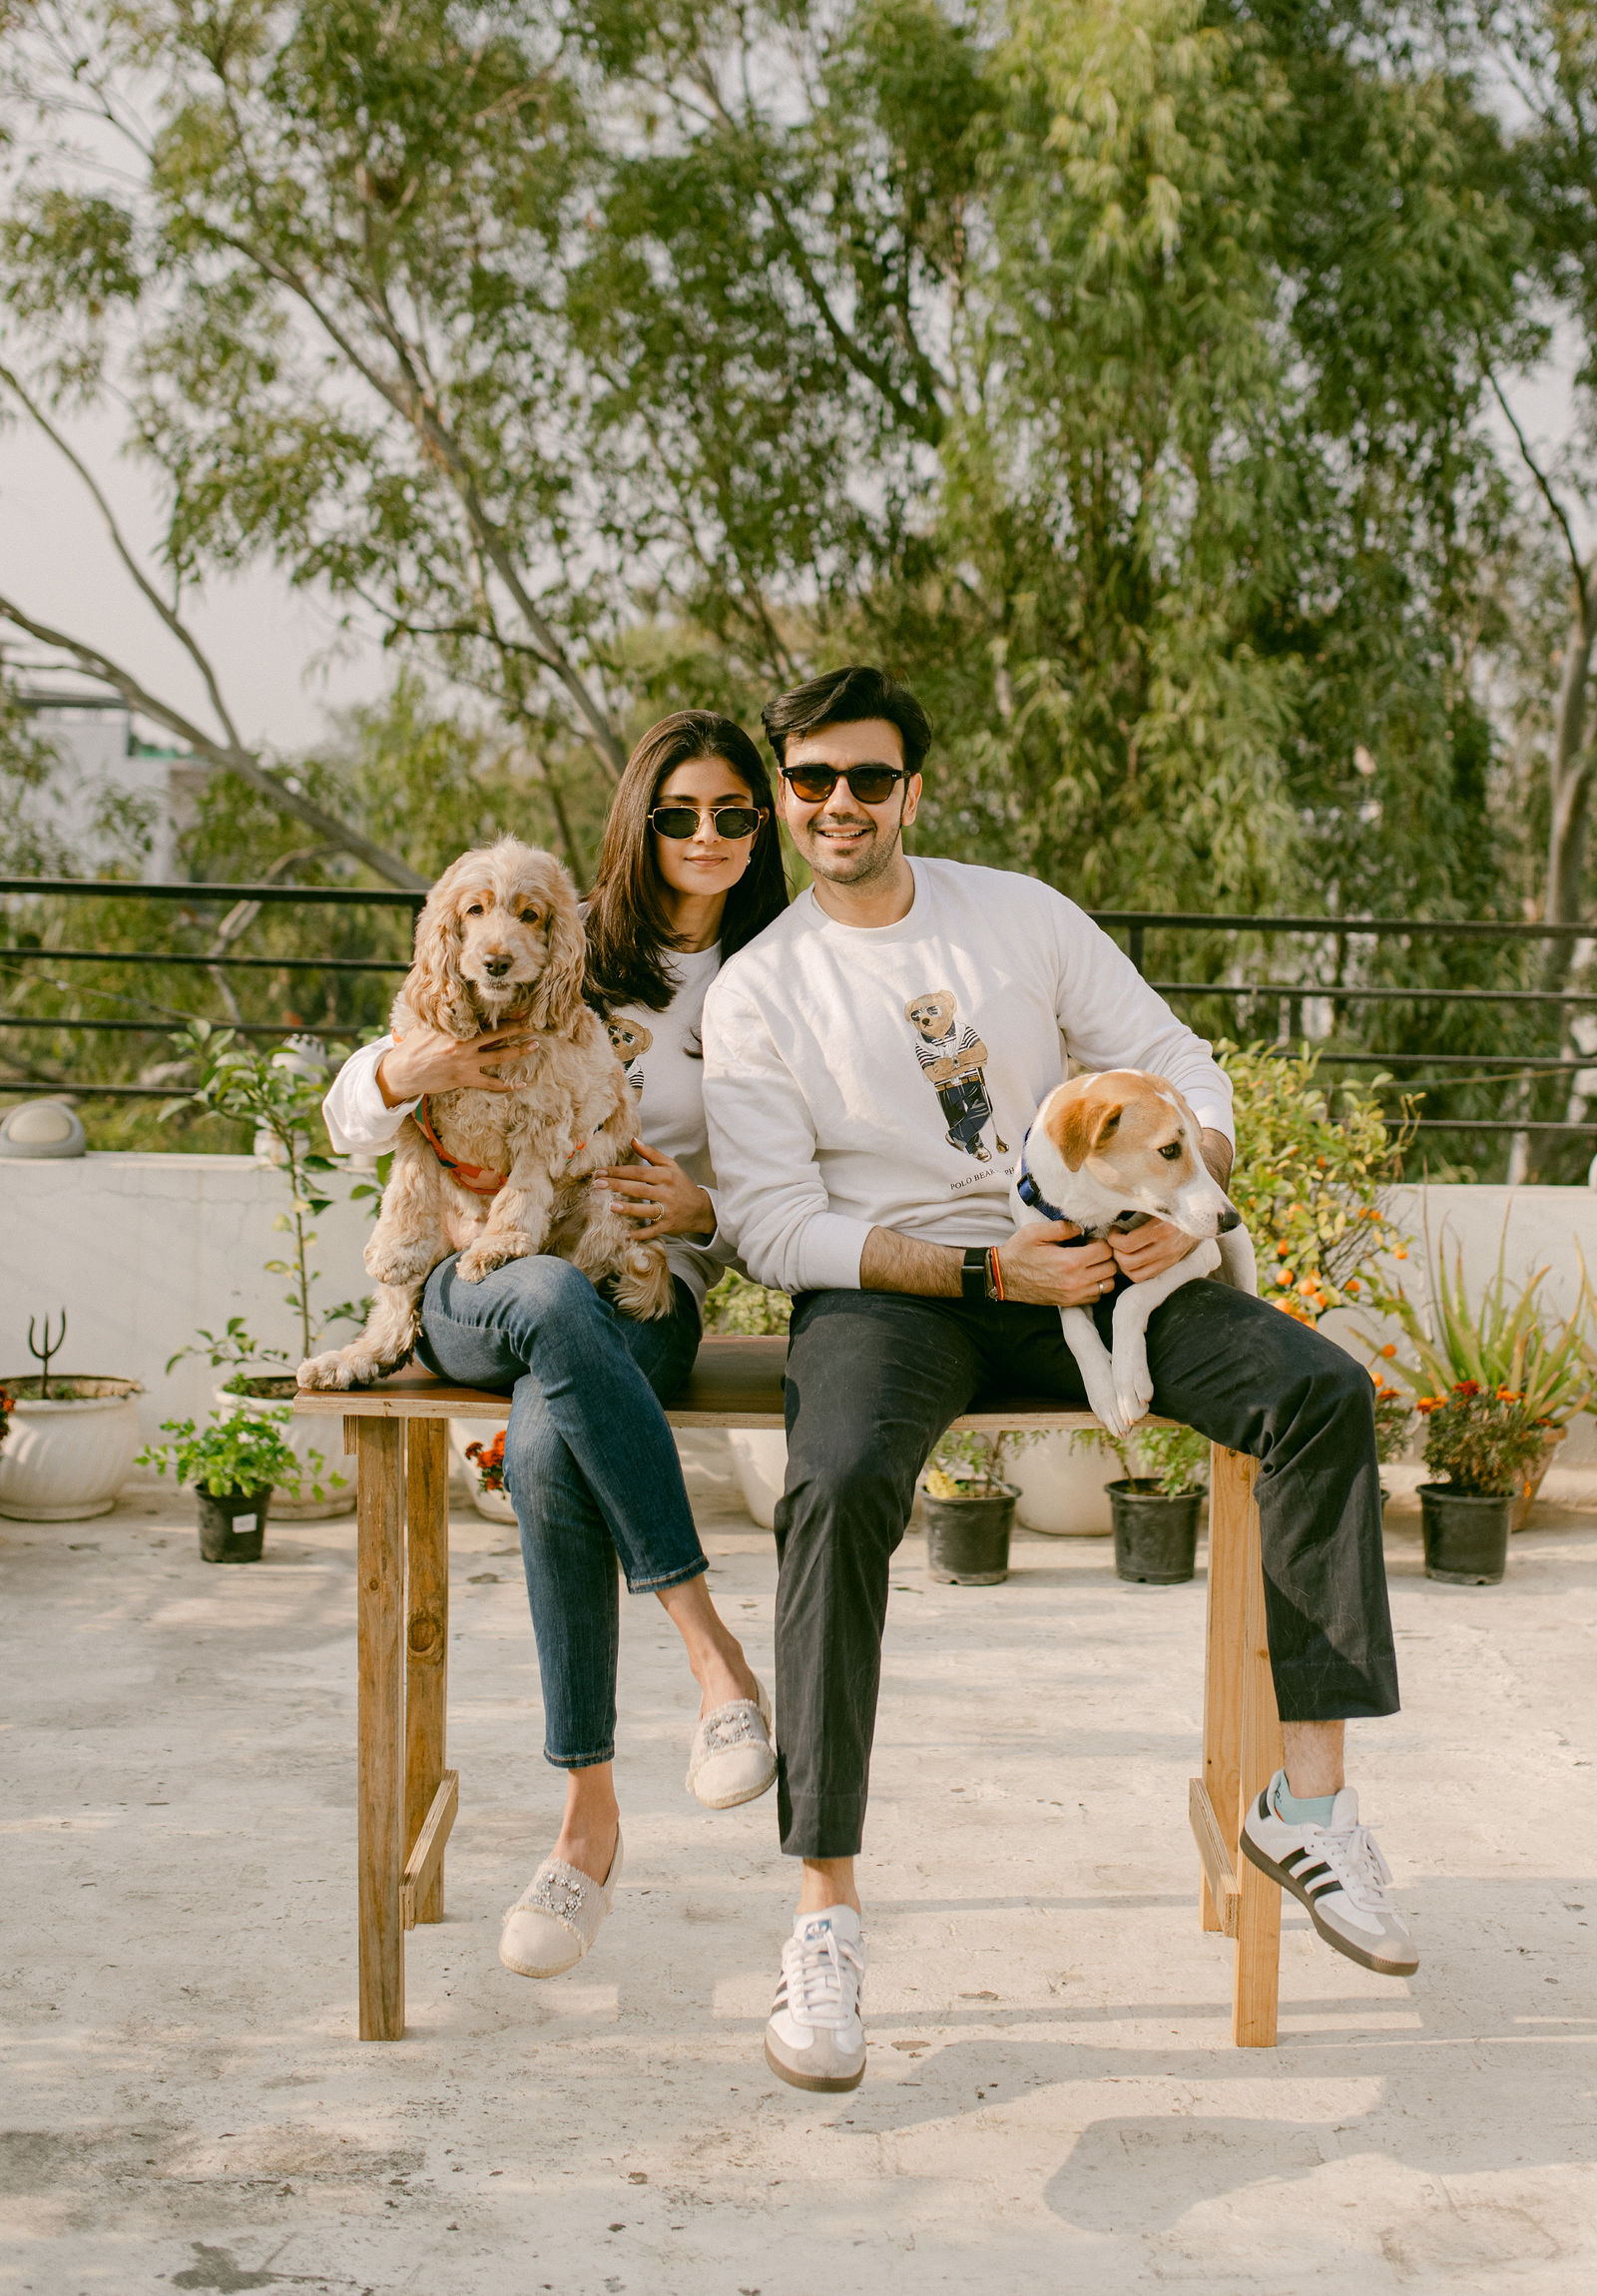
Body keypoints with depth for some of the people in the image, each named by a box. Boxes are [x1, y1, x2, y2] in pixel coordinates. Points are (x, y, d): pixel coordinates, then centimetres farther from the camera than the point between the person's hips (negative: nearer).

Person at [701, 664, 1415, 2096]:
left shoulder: (1023, 915, 11)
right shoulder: (757, 989, 3)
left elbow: (1176, 1064, 10)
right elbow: (775, 1223, -5)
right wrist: (982, 1271, -16)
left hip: (1072, 1261, 3)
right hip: (883, 1286, -3)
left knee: (1321, 1391, -19)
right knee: (839, 1486, -36)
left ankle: (1309, 1797, -14)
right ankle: (827, 1911, -29)